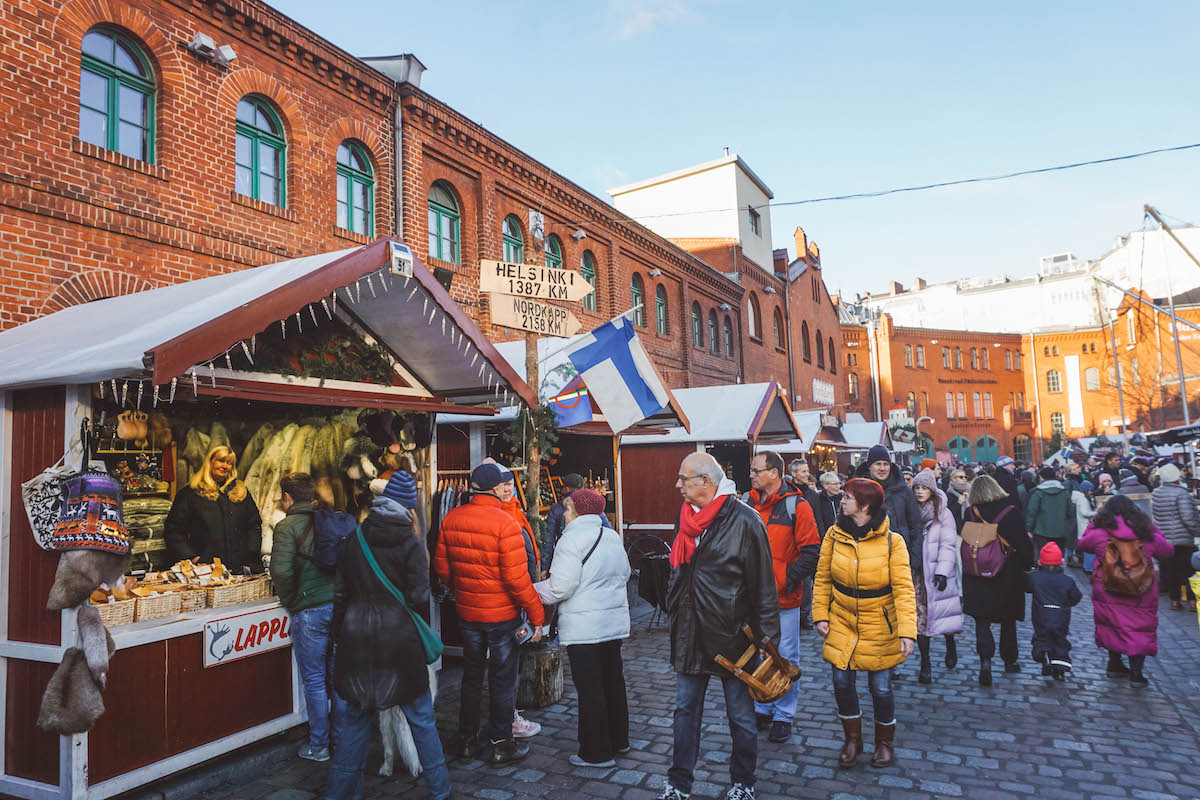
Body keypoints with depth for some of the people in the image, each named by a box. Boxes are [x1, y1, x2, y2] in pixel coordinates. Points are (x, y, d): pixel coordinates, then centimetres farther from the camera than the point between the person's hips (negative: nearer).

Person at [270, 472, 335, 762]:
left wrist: (289, 599, -2)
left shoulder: (287, 525, -6)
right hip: (341, 605, 5)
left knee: (314, 681, 8)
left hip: (310, 611, -5)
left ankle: (319, 745, 19)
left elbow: (281, 570, -18)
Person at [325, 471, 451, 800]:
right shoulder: (410, 543, -11)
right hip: (400, 641, -3)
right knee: (421, 718, 11)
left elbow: (340, 591, 7)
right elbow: (418, 597, -13)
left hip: (357, 639, 3)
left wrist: (338, 634, 16)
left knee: (353, 718, 15)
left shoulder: (356, 538, 2)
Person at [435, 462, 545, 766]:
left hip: (467, 612, 5)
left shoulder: (451, 519, -5)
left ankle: (466, 739, 32)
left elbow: (443, 568, 5)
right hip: (502, 614, -5)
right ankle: (500, 744, 21)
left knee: (471, 675, 20)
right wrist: (537, 615, -12)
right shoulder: (505, 523, -21)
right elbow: (517, 578, -21)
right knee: (503, 679, 10)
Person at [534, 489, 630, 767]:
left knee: (590, 689, 2)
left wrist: (531, 591, -3)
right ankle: (619, 739, 32)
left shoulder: (572, 539, -16)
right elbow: (624, 574, 18)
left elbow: (560, 588, -18)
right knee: (613, 681, 19)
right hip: (615, 622, 8)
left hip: (583, 627, -8)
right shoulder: (612, 536, 8)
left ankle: (596, 752, 12)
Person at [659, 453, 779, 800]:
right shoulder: (686, 516, 6)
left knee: (741, 715, 12)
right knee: (685, 710, 14)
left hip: (731, 637, -5)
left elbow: (763, 586, -13)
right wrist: (675, 613, 19)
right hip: (689, 635, 6)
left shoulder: (744, 521, -15)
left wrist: (767, 638, -12)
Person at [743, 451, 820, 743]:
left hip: (784, 599, -4)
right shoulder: (745, 503, 6)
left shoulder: (796, 506, -7)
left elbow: (811, 552, -8)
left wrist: (787, 580, -14)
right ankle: (762, 710, 30)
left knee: (785, 658, 6)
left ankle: (783, 716, 21)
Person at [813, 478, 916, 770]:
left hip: (879, 625, -2)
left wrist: (907, 631, -22)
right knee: (842, 682, 2)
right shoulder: (834, 535, -4)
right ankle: (852, 739, 26)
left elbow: (904, 588, -14)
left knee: (880, 687, 6)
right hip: (842, 621, 3)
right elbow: (822, 578, 4)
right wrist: (821, 615, -1)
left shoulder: (892, 542, -12)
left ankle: (885, 742, 32)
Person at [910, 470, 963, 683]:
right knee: (920, 619, 2)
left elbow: (948, 545, -6)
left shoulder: (943, 513, -2)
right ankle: (925, 664, 12)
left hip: (936, 573, -2)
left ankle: (950, 644, 36)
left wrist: (943, 571, -14)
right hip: (915, 574, 2)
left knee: (943, 613, 4)